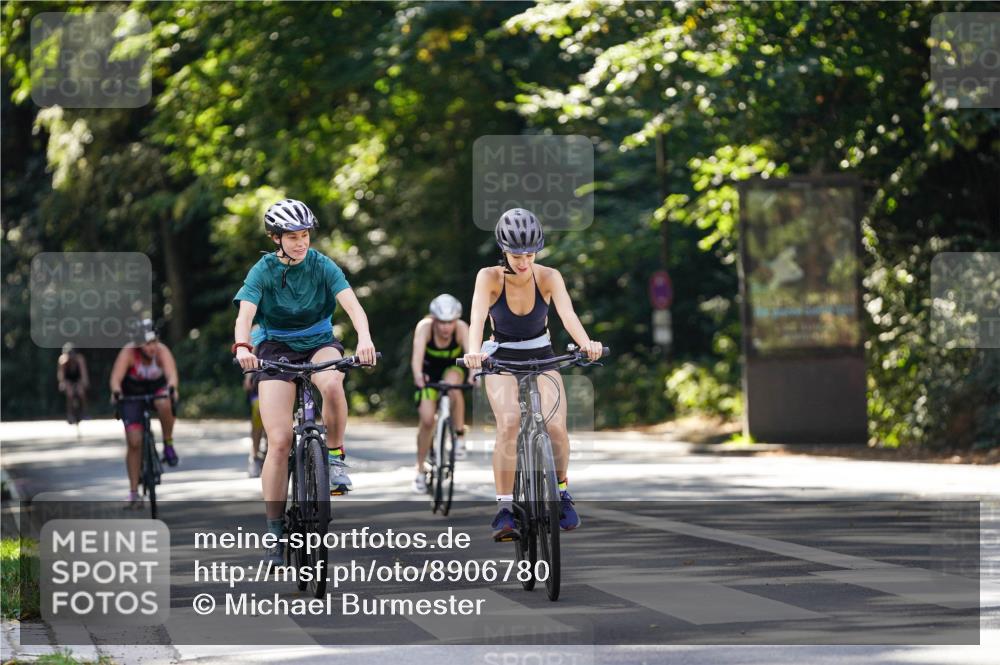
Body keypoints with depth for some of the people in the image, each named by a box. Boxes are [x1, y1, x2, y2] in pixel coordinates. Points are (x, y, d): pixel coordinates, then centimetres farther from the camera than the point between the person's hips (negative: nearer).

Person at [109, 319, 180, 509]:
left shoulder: (162, 351, -27)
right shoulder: (128, 352, -29)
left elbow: (171, 373, -42)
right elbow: (116, 377, -39)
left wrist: (172, 387, -63)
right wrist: (116, 391, -60)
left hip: (157, 389, 1)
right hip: (132, 394, -1)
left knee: (164, 405, -37)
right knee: (134, 442, -11)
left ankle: (168, 445, -13)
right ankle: (133, 492, -1)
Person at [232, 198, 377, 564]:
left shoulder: (322, 266, -10)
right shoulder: (263, 271, -11)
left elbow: (352, 304, -22)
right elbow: (245, 314, -24)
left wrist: (364, 338, -42)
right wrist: (242, 347, -46)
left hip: (319, 344, 0)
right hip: (276, 348, 0)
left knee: (332, 385, -38)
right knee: (279, 441, -13)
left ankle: (335, 454, -12)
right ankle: (275, 531, -6)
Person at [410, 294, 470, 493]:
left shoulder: (461, 328, -28)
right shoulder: (425, 327, -30)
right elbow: (417, 353, -44)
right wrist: (418, 375, -63)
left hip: (452, 368, 0)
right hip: (429, 370, 0)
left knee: (452, 387, -36)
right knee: (427, 420, -11)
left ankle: (460, 436, -18)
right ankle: (420, 470, 6)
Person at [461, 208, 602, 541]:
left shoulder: (549, 277, -16)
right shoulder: (489, 277, -18)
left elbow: (567, 313, -32)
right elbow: (478, 316, -34)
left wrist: (586, 343, -53)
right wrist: (473, 351, -54)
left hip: (541, 358, 1)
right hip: (502, 360, -1)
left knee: (556, 427, -20)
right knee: (509, 423, -29)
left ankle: (561, 491, 9)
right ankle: (504, 508, -24)